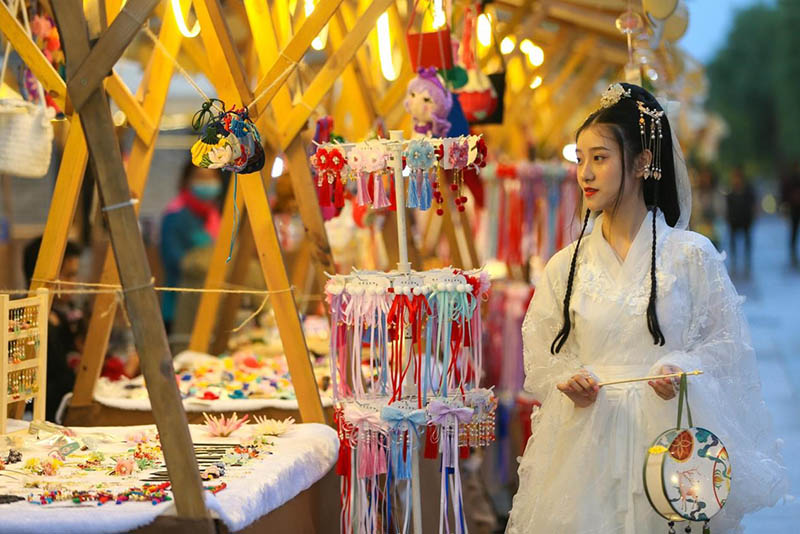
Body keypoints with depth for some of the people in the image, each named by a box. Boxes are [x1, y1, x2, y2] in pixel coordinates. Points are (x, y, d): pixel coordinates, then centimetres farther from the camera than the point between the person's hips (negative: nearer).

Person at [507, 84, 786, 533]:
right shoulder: (566, 266, 6)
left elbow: (726, 343, -1)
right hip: (586, 440, 2)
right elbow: (542, 360, 9)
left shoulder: (691, 254, -2)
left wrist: (681, 371, -18)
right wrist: (570, 384, -11)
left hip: (666, 433, -2)